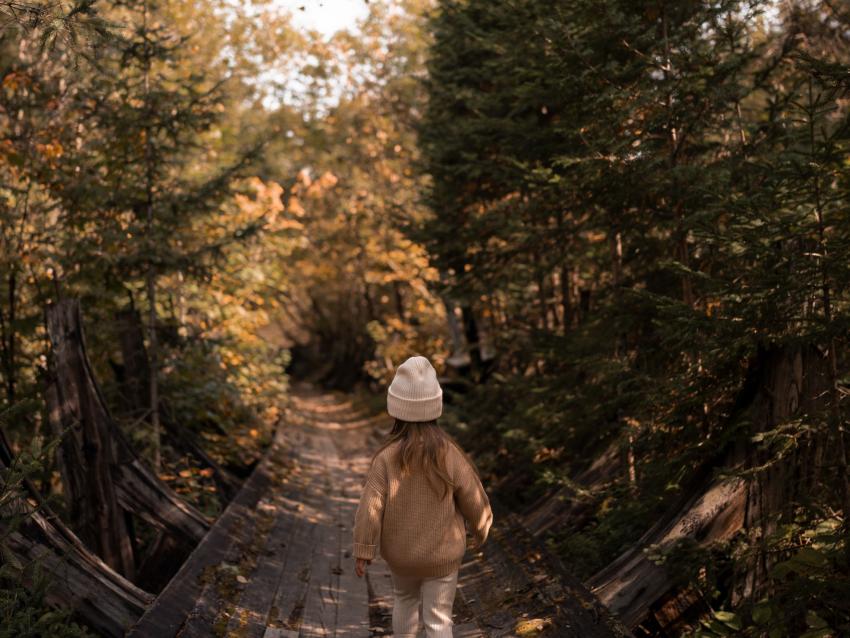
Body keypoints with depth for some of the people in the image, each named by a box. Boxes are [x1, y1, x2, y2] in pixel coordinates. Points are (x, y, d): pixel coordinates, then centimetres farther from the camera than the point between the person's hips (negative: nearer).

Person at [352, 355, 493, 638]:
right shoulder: (449, 454, -18)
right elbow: (473, 499, -7)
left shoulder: (387, 457, -19)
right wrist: (481, 529, 13)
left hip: (400, 553, 2)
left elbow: (370, 507, -18)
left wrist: (363, 551, -7)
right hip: (441, 554, -1)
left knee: (405, 599, 28)